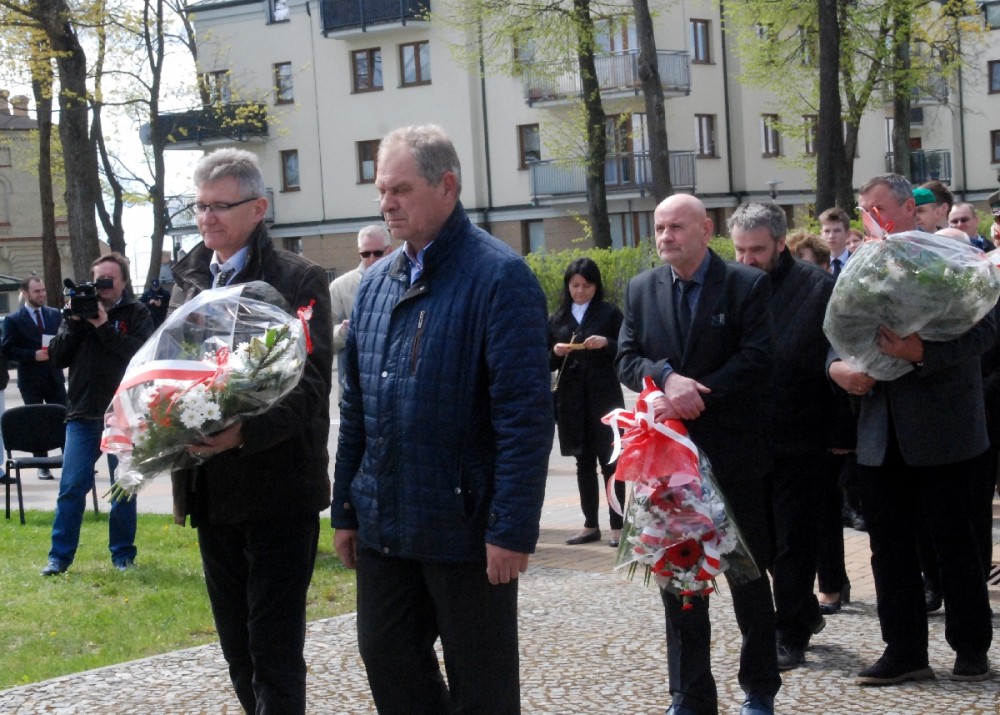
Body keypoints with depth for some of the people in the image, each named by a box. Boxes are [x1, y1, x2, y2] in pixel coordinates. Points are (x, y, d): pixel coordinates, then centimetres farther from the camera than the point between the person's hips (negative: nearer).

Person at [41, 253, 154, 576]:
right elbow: (57, 357, 4)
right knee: (71, 486, -1)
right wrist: (74, 323, -9)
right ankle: (60, 555, 6)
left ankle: (122, 554, 17)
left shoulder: (136, 313, 1)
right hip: (82, 415, 2)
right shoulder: (79, 308, 9)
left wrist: (105, 327, -17)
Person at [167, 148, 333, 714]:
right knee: (237, 647, 14)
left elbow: (310, 384, -15)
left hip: (279, 490, -6)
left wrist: (245, 431, -31)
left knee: (275, 647, -4)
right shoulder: (188, 281, 12)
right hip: (211, 491, 6)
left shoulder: (300, 280, -7)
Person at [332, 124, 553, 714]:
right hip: (383, 526, 7)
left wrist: (513, 529, -20)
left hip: (464, 528, -7)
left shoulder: (499, 277, -12)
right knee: (389, 663, 13)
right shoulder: (377, 283, 10)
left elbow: (526, 413, -17)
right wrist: (346, 510, 13)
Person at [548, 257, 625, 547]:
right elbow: (547, 363, 13)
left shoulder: (610, 314, 3)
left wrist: (606, 343, -17)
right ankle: (590, 525, 14)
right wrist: (556, 352, -8)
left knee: (610, 461, -4)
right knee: (584, 463, 9)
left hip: (604, 397, -3)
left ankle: (617, 525, 0)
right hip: (571, 400, 4)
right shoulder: (557, 319, 12)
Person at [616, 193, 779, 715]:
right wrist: (666, 378, -19)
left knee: (748, 575, 8)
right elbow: (627, 358, 1)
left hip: (734, 454, -3)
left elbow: (756, 359, -13)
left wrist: (694, 396, -20)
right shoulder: (641, 290, 7)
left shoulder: (747, 285, -5)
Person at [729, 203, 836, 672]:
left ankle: (791, 635, 12)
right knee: (764, 539, 14)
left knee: (793, 541, 2)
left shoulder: (819, 288, -5)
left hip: (801, 440, -4)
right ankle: (805, 614, 33)